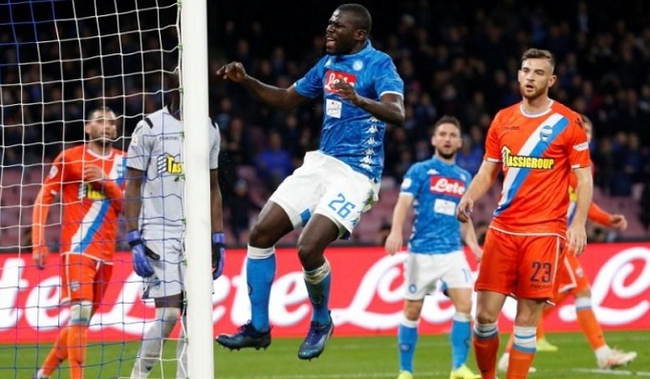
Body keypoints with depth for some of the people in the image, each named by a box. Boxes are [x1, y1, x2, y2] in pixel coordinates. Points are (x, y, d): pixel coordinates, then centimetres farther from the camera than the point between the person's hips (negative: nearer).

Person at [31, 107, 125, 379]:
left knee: (84, 316, 9)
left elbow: (126, 206, 7)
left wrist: (106, 182, -11)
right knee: (80, 310, -19)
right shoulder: (70, 158, -1)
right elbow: (43, 199, -1)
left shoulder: (123, 162, 12)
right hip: (76, 247, -5)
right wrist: (38, 243, -9)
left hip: (105, 252, 5)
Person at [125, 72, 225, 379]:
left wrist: (218, 241, 13)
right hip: (159, 235, -5)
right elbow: (133, 186, -3)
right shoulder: (150, 127, -3)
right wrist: (135, 241, -10)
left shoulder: (209, 130, 12)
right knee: (168, 311, -11)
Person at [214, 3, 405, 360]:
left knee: (308, 248, -21)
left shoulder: (378, 65, -12)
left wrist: (359, 100, -47)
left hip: (355, 173, -8)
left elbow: (397, 113, -29)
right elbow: (287, 98, 24)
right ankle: (258, 327, 10)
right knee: (261, 233, 0)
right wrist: (246, 81, 9)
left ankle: (321, 322, 7)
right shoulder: (328, 63, 11)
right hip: (320, 163, 8)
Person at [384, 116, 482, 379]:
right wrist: (396, 232, -30)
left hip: (452, 252, 3)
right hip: (421, 252, -3)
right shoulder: (419, 171, 1)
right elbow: (403, 202, -12)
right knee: (412, 311, 2)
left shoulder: (464, 177, 14)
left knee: (464, 305, -13)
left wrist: (474, 246, 5)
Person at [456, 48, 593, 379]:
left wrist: (579, 223, -12)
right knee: (486, 312, -2)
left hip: (545, 231, -3)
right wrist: (469, 197, -3)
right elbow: (488, 171, 17)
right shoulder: (503, 119, 11)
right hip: (503, 228, 3)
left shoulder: (568, 123, -1)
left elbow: (584, 178, 1)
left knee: (527, 317, -4)